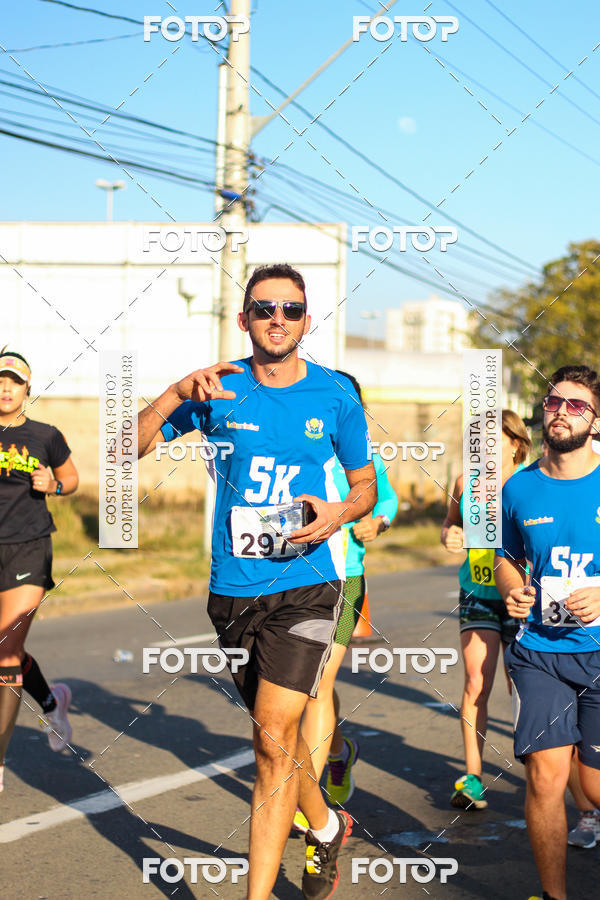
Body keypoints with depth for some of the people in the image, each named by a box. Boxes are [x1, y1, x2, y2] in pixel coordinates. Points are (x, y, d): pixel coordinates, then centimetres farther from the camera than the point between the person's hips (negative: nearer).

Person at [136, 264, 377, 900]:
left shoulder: (335, 395, 0)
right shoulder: (219, 388, 1)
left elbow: (366, 485, 12)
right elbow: (130, 447, -1)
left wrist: (339, 512, -10)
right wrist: (176, 394, -17)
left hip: (304, 582, -3)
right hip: (232, 587, 3)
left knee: (274, 736, -14)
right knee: (274, 730, 17)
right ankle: (325, 825, 44)